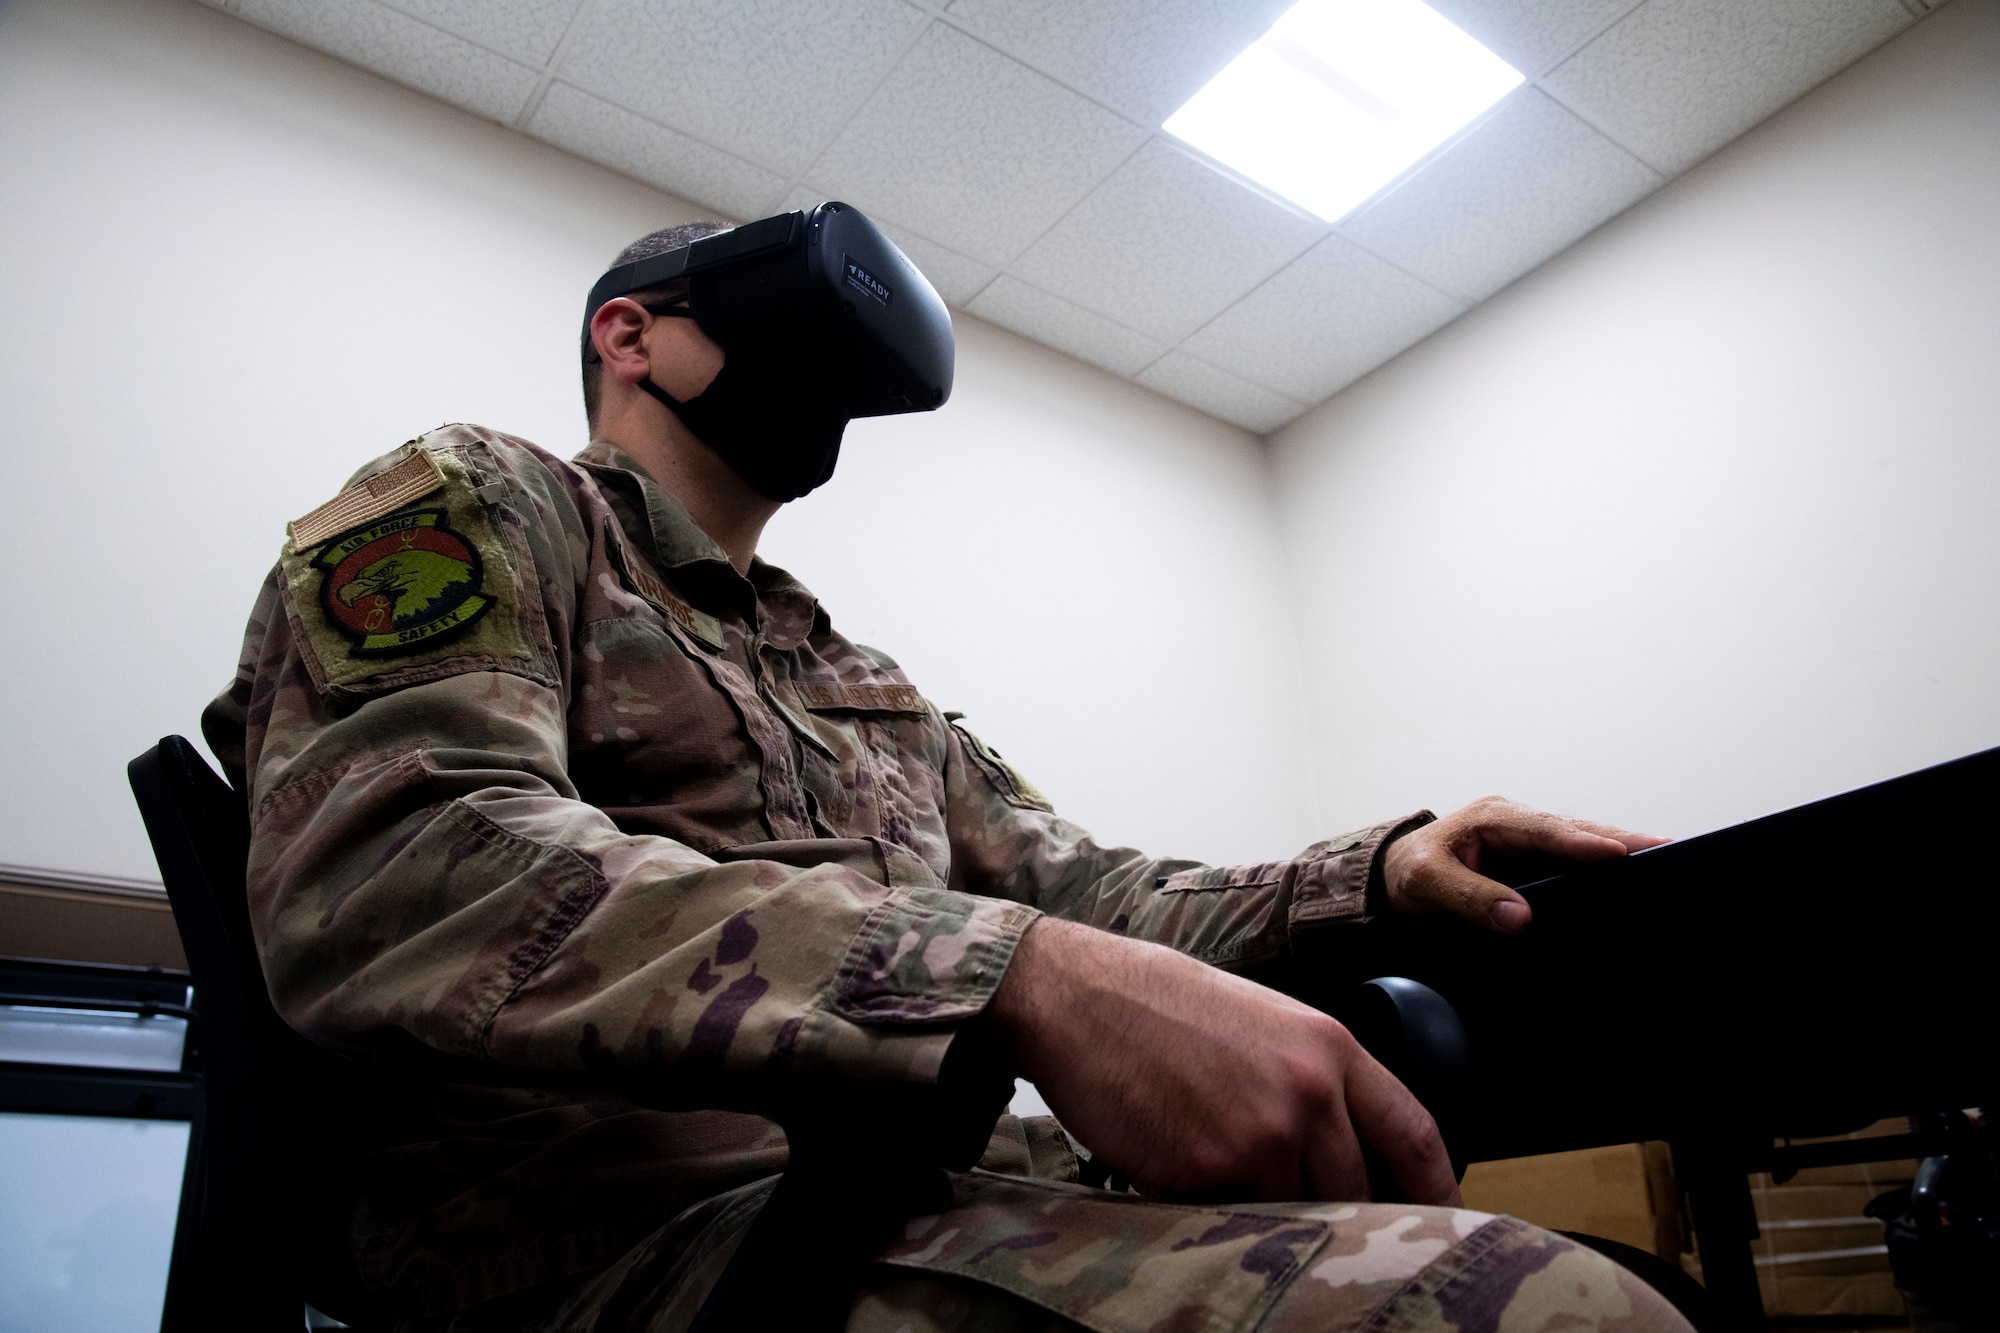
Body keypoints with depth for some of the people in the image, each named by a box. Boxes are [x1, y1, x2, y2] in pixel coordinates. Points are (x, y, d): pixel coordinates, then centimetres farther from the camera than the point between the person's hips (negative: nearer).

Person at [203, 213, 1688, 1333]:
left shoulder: (869, 684, 27)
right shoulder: (481, 500, 4)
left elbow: (1090, 905, 22)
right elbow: (398, 875, -16)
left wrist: (1381, 875, 1)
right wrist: (1022, 975, -27)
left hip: (998, 1206, 8)